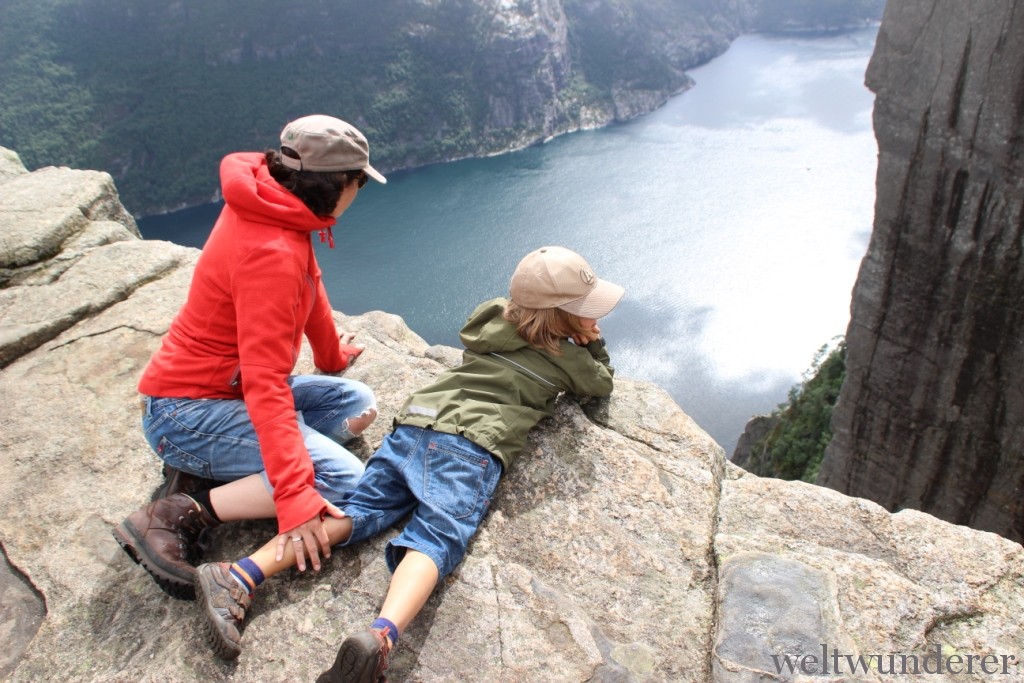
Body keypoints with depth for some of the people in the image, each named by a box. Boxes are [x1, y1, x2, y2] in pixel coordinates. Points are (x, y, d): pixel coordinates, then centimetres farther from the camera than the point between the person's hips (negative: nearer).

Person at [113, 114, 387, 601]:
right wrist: (295, 496, -35)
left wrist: (334, 356, 29)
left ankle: (210, 468, 0)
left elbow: (310, 291, 15)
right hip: (184, 412, -10)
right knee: (342, 477, -22)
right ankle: (179, 514, -12)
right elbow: (266, 383, -33)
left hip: (230, 386, 10)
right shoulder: (272, 254, -28)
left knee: (359, 405, 3)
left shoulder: (273, 207, 0)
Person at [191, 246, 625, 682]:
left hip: (415, 422, 5)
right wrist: (594, 342, 42)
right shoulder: (565, 357, 13)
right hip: (471, 444, -5)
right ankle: (380, 639, -46)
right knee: (436, 538, -21)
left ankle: (238, 576, -21)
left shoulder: (489, 319, 26)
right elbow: (602, 384, 33)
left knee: (356, 509, -6)